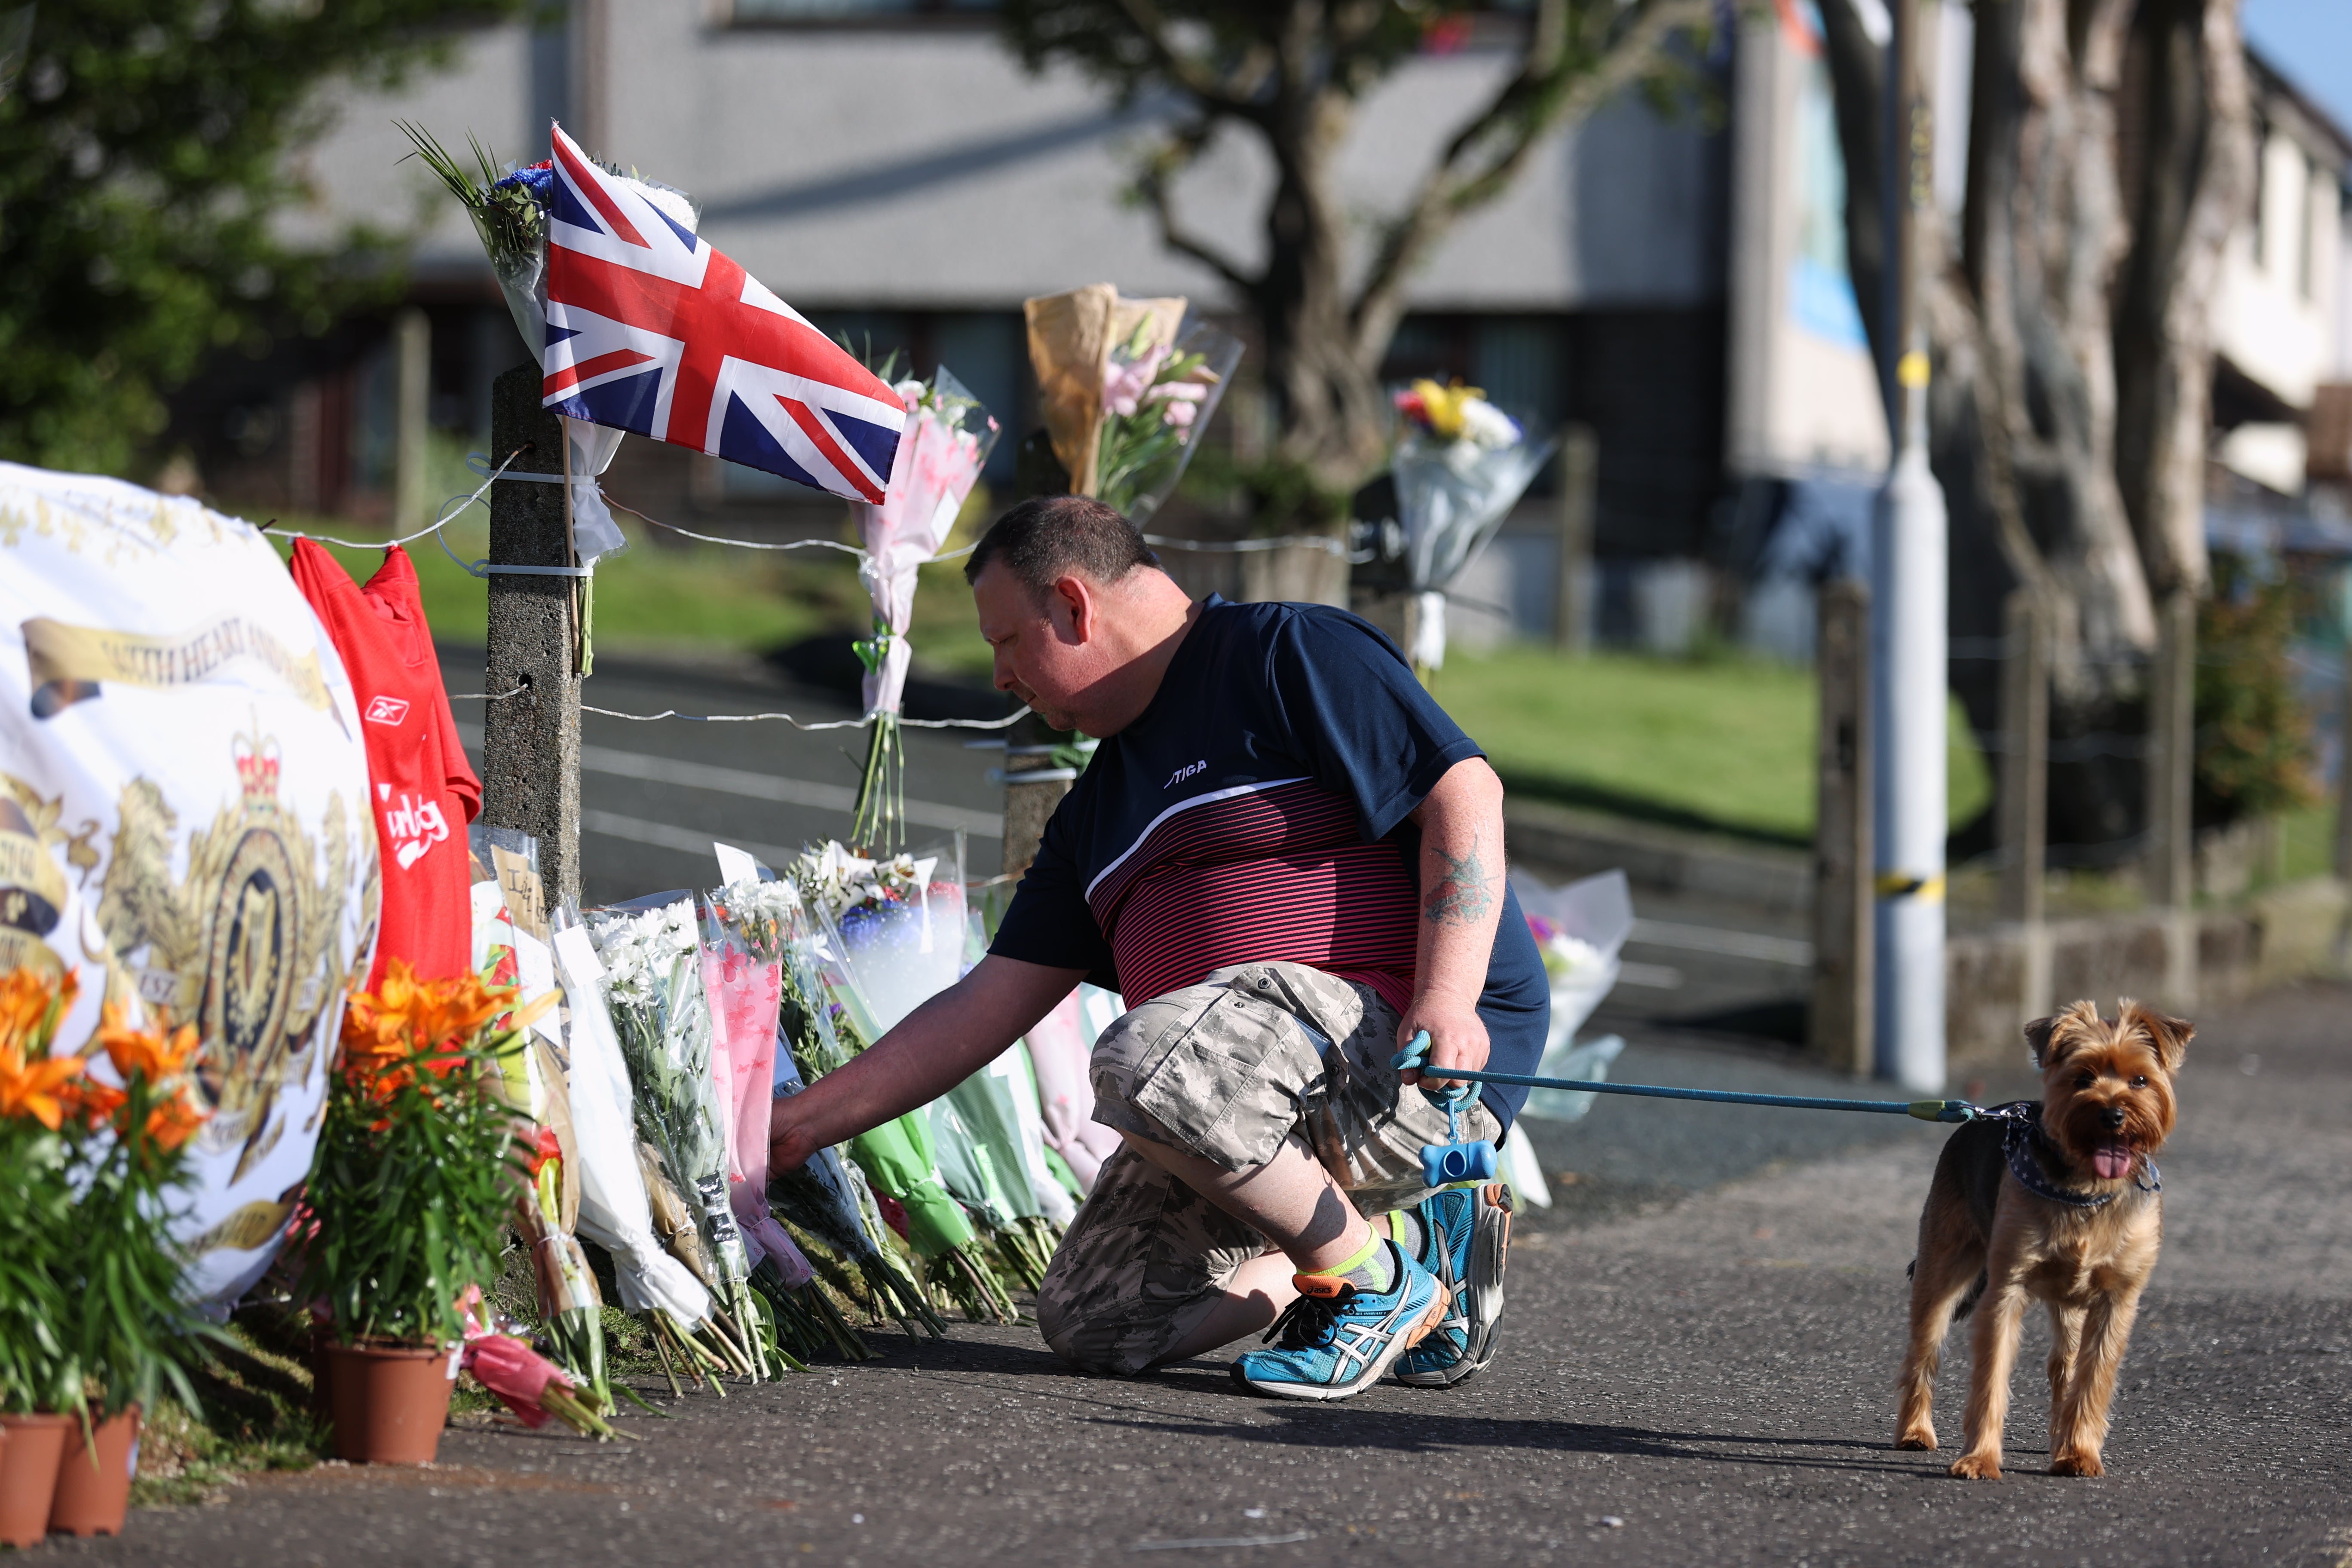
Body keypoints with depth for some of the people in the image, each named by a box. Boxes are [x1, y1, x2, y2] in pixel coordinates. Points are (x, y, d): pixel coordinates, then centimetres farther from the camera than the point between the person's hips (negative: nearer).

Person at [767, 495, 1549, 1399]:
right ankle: (1422, 1238, 8)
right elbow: (987, 1006, 21)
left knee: (1150, 1062, -34)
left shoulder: (1285, 655, -2)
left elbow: (1464, 790, -12)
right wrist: (799, 1126, 17)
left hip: (1414, 1052, -9)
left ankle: (1377, 1274, -12)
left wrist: (1448, 999, -25)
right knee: (1093, 1322, -3)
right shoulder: (1097, 813, 23)